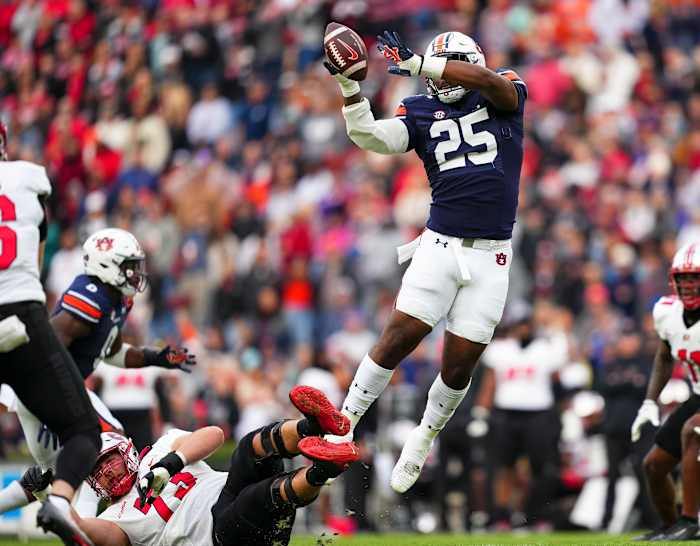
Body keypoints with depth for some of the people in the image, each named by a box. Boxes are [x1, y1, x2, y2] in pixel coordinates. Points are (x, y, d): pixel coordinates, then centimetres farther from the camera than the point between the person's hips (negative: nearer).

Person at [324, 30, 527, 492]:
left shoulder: (504, 95, 3)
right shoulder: (422, 111, 7)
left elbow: (488, 80, -20)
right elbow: (372, 138, -6)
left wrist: (416, 64, -22)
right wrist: (349, 85, -20)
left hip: (491, 256, 0)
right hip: (441, 245, 0)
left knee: (461, 361, 2)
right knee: (400, 337, -11)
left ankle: (424, 439, 24)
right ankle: (344, 425, -1)